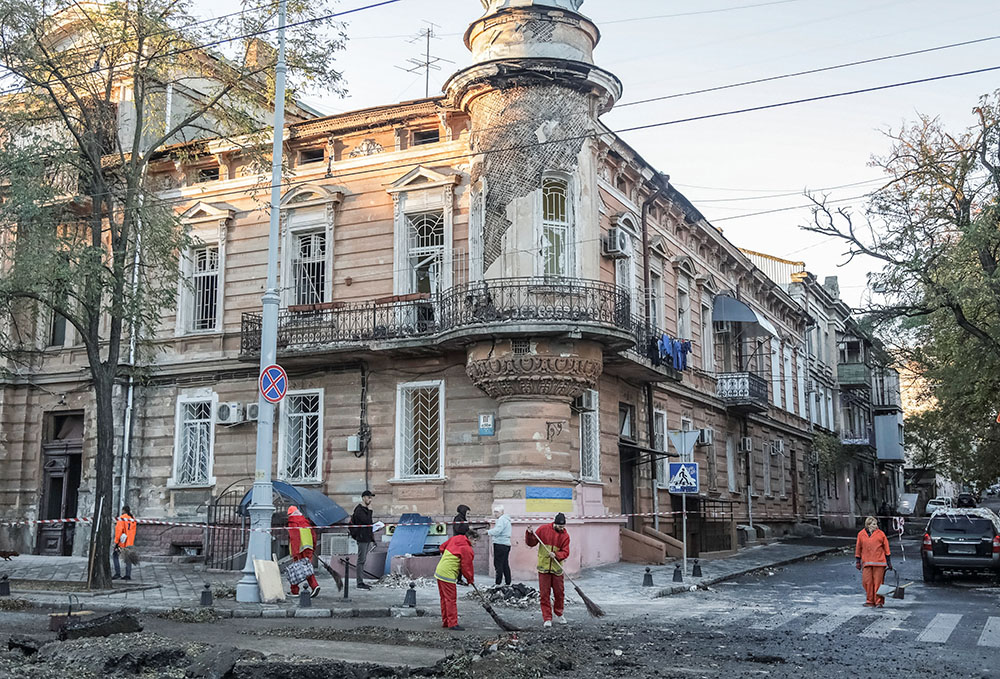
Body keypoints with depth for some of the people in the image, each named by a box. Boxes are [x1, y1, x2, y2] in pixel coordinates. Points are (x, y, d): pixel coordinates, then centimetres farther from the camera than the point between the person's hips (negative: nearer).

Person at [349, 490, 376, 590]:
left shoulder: (366, 509, 17)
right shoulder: (359, 510, -12)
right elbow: (367, 521, -24)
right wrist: (370, 510, -15)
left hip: (367, 538, 9)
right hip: (362, 538, -9)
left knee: (363, 560, 11)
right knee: (361, 560, -8)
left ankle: (360, 581, 16)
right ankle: (359, 583, -6)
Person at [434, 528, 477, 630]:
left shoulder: (454, 538, 9)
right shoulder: (467, 550, -13)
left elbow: (442, 547, 22)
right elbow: (466, 567, -9)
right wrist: (470, 579, 6)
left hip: (439, 571, 9)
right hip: (448, 575, -9)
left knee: (444, 599, 16)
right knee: (451, 600, -3)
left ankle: (445, 622, 24)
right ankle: (453, 624, -1)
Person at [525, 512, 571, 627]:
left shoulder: (565, 536, -1)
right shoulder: (543, 529, -4)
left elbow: (565, 552, -6)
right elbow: (531, 543, 2)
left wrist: (556, 555, -24)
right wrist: (530, 534, -17)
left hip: (557, 568, 1)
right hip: (544, 567, -1)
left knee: (559, 593, 8)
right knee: (544, 594, 0)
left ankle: (559, 614, 29)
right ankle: (547, 618, 7)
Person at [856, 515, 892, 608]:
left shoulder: (880, 534, 4)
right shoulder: (861, 534, 7)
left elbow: (886, 548, 8)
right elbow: (858, 548, 13)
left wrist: (889, 562, 8)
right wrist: (857, 561, 12)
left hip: (879, 562, -1)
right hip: (866, 562, 2)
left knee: (878, 582, -2)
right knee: (867, 581, 0)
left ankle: (879, 601, 8)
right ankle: (870, 601, 13)